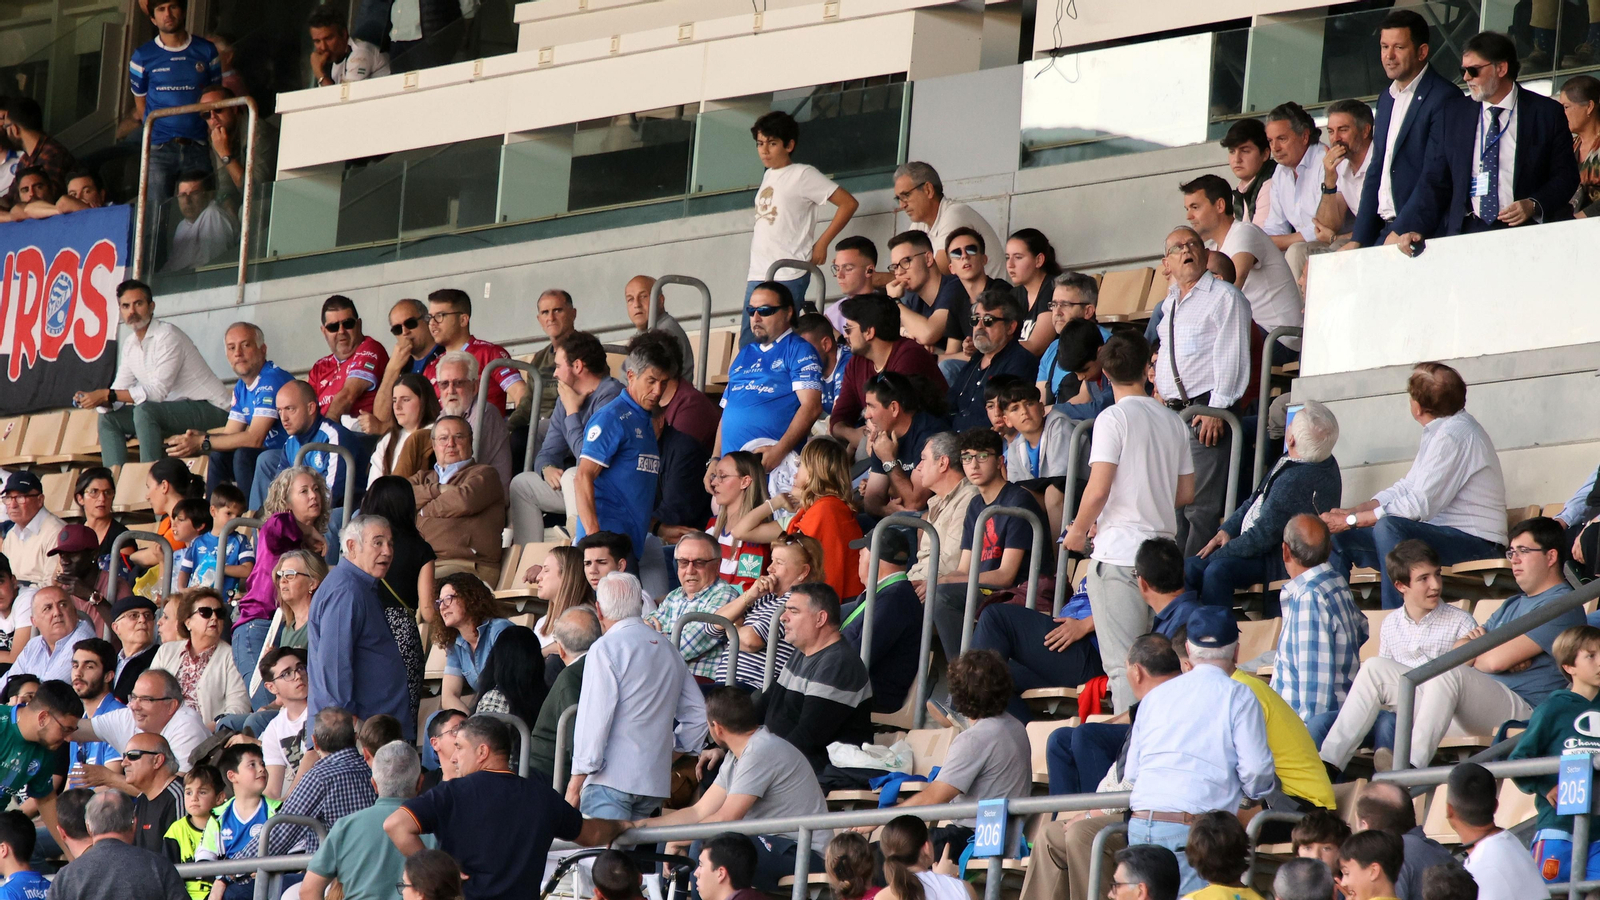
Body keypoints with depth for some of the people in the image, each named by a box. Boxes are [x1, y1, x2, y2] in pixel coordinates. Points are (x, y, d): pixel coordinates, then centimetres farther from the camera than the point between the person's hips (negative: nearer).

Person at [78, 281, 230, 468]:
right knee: (109, 419, 1)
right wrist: (97, 399, -18)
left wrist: (107, 395, -26)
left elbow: (158, 391, -25)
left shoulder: (167, 336, -17)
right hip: (175, 410, 9)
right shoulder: (129, 346, 9)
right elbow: (118, 393, 6)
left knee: (144, 411, -32)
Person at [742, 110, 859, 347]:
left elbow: (848, 203, -7)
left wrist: (822, 245, -6)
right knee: (747, 343, 4)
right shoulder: (768, 175, 17)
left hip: (788, 276, -8)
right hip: (758, 274, 8)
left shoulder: (802, 175, -4)